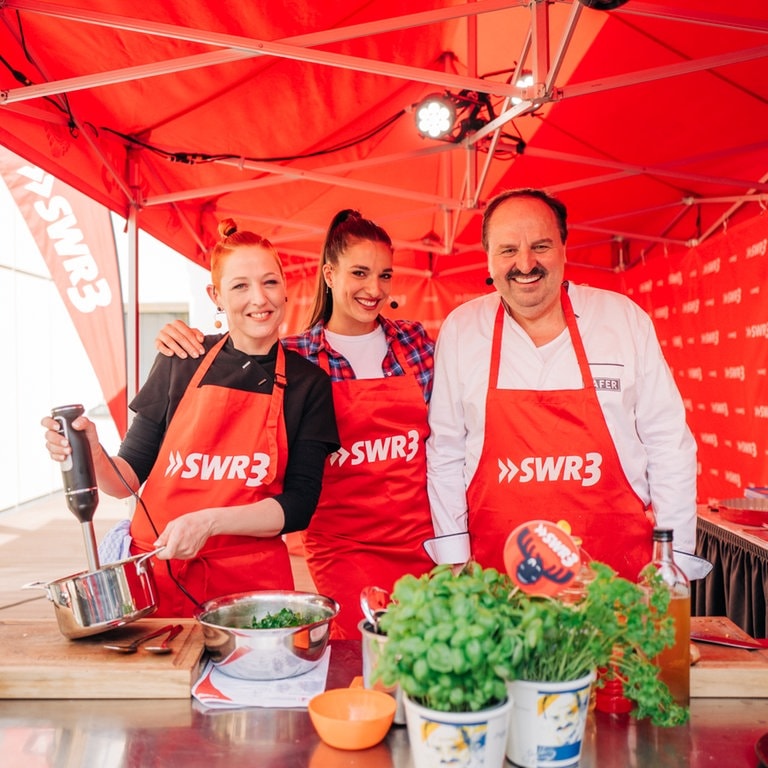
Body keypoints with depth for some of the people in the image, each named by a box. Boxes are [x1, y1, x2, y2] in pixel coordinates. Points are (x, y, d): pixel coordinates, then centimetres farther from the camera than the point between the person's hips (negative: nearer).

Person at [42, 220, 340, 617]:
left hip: (252, 582, 0)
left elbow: (299, 505, -4)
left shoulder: (308, 384, 0)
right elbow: (130, 475, 5)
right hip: (155, 574, 1)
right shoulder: (179, 364, 1)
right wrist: (92, 455, -16)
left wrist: (209, 522, -17)